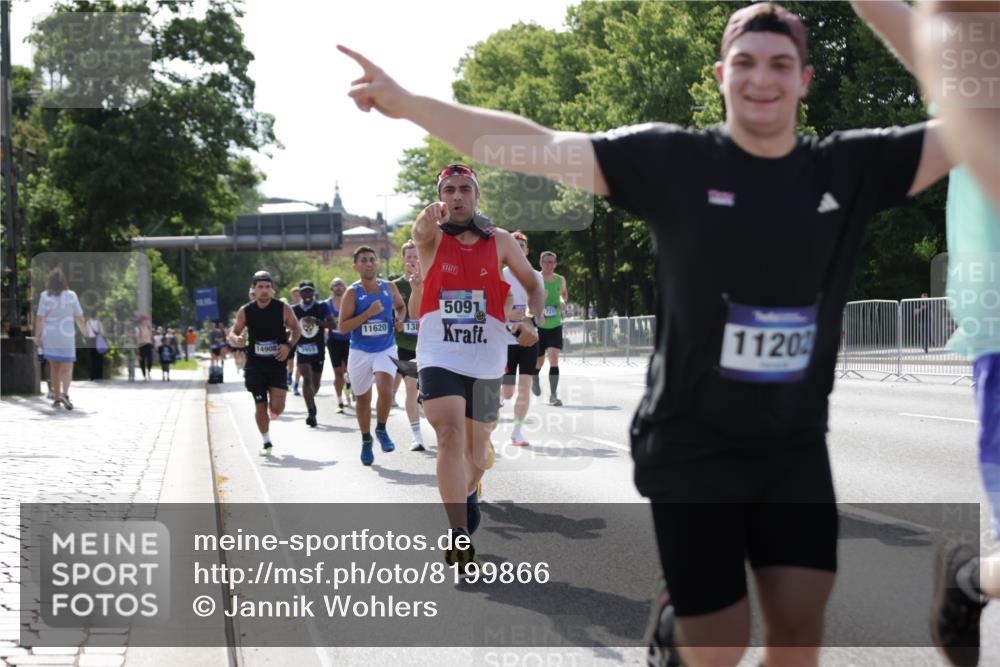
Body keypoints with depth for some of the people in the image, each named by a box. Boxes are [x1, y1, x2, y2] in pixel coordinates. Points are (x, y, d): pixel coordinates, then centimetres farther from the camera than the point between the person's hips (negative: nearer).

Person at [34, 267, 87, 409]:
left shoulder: (45, 296, -5)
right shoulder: (71, 296, -5)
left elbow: (40, 318, -9)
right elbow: (79, 317, -2)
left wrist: (37, 335, -3)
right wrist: (84, 331, 14)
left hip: (49, 336, 2)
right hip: (66, 336, -2)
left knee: (54, 367, 16)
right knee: (66, 368, 1)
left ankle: (56, 397, 20)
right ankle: (65, 394, -21)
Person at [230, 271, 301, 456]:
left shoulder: (283, 309, -7)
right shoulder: (245, 311, -4)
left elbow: (296, 329, 5)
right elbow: (233, 333, 6)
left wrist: (289, 345, -13)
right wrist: (236, 339, -18)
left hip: (277, 363, -1)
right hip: (255, 364, 1)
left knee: (276, 407, -11)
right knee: (260, 405, 2)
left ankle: (273, 414, 27)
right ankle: (266, 442, 20)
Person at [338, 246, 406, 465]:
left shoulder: (389, 288, 1)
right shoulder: (352, 293, -8)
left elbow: (401, 306, 23)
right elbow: (343, 327, -14)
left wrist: (399, 319, 1)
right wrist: (369, 313, -22)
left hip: (386, 350, 1)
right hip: (360, 352, -1)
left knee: (385, 389, -23)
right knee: (363, 399, 11)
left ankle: (381, 429, 2)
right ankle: (366, 441, 31)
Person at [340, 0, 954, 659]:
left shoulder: (849, 167, 0)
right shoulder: (676, 160, -8)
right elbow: (539, 148, -13)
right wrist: (406, 102, -20)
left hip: (795, 449, 3)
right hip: (693, 448, -3)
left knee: (799, 639, -1)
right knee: (719, 652, 2)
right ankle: (674, 617, 37)